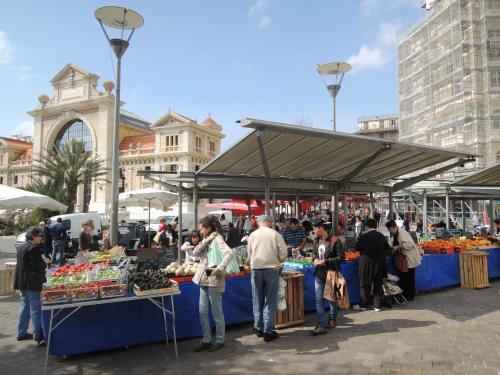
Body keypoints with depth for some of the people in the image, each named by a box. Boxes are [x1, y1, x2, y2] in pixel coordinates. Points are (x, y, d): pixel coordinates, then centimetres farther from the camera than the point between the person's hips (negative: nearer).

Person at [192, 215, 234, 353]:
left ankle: (220, 341, 19)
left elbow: (229, 253, -27)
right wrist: (206, 240, -9)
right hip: (203, 279, 8)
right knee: (202, 311, 12)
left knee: (217, 312, 5)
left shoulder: (217, 238, -12)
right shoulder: (206, 239, 14)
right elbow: (195, 252, 1)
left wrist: (219, 268, -30)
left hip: (214, 280, -8)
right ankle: (206, 340, 25)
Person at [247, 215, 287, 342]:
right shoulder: (276, 234, -6)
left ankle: (258, 328, 25)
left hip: (256, 269, 2)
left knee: (257, 300, 15)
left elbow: (249, 254, 7)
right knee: (270, 301, 6)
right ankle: (268, 331, 9)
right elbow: (283, 253, -6)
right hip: (272, 269, -2)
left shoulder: (253, 235, 0)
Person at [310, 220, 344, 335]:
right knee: (319, 300, -1)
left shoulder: (335, 240, -13)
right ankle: (320, 326, 2)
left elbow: (341, 257, -14)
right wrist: (315, 259, -2)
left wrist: (326, 261, -19)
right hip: (319, 274, 5)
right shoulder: (316, 241, 7)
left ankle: (332, 318, 37)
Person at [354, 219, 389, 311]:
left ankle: (363, 305, 16)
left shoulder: (364, 236, -14)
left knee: (365, 285, 8)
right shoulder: (382, 236, 0)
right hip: (380, 264, 4)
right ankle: (377, 305, 18)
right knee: (378, 285, 13)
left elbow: (357, 248, -7)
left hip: (367, 264, -4)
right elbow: (388, 249, 9)